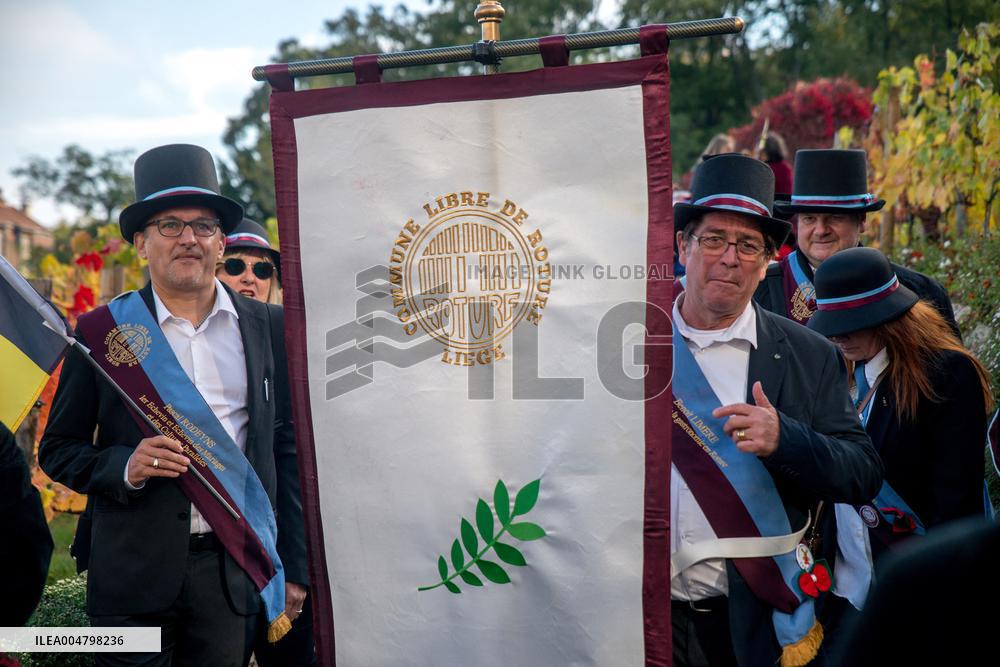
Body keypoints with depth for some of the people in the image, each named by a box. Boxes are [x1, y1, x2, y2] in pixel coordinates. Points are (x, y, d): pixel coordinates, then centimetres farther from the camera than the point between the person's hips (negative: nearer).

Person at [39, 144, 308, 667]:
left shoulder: (270, 328, 6)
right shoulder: (101, 331, 3)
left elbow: (290, 449, 6)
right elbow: (58, 450, 6)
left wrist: (295, 569, 4)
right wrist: (126, 467, -14)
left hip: (236, 569, 1)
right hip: (135, 571, -1)